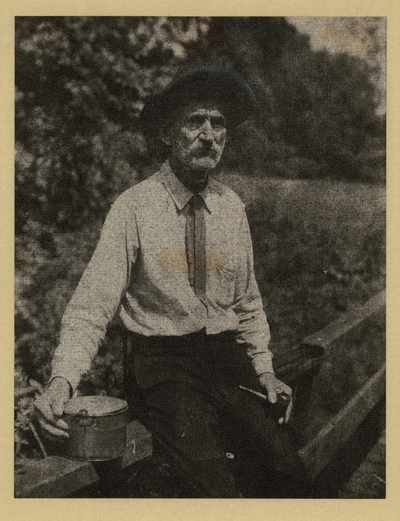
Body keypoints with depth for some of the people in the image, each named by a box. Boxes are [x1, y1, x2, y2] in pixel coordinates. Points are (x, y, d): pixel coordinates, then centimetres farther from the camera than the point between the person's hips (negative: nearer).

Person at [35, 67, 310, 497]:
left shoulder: (232, 208, 7)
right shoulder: (134, 208, -9)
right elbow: (93, 304, -12)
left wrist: (264, 368, 7)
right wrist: (62, 378, -26)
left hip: (226, 354, 4)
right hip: (162, 361, -4)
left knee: (286, 468, -15)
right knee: (215, 482, -25)